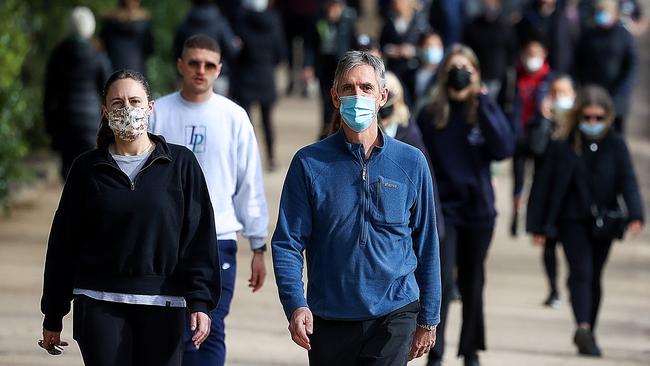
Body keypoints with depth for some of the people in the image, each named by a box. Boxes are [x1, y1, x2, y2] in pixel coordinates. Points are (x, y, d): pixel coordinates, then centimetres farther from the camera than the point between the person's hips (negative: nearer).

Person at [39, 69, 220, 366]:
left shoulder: (180, 163, 4)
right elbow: (63, 242, 10)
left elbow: (199, 238, 2)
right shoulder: (87, 168, 7)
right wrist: (53, 317, 9)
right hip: (100, 307, 0)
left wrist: (200, 302, -7)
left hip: (163, 307, 0)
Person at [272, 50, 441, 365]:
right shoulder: (309, 163, 0)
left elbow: (426, 245, 10)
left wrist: (428, 319, 10)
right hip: (329, 319, 1)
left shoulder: (411, 162, 4)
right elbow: (288, 243, -2)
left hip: (394, 316, -1)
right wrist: (295, 305, -17)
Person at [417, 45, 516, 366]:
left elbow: (504, 148, -16)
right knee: (442, 281, -14)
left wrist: (483, 104, -17)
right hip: (442, 208, -1)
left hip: (478, 208, 2)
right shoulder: (431, 115, -1)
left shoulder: (485, 111, 0)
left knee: (472, 284, 12)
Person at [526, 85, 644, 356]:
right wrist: (537, 225, -4)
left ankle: (588, 334, 23)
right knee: (581, 272, -18)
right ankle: (583, 327, -33)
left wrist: (635, 214, -24)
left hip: (603, 221, 3)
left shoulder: (615, 146, 0)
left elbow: (628, 181, -7)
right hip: (572, 220, -3)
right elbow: (543, 184, -3)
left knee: (594, 277, 11)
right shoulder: (563, 145, -7)